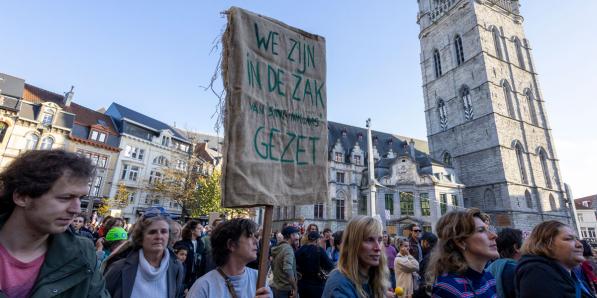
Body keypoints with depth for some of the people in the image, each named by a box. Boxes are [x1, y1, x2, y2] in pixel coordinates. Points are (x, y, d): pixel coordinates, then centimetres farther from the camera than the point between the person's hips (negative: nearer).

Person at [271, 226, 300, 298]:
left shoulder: (278, 247, 7)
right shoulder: (288, 248, -19)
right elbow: (288, 270, -32)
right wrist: (295, 287, -23)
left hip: (275, 287, 8)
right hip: (284, 290, -8)